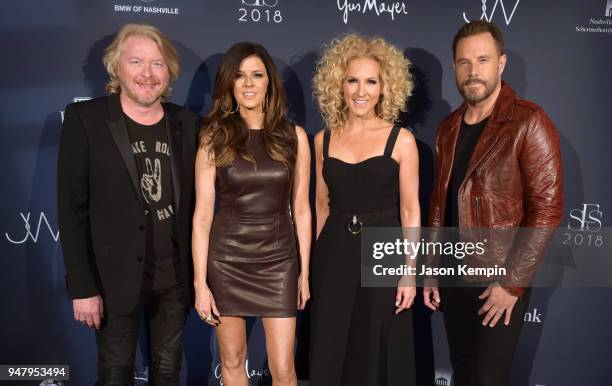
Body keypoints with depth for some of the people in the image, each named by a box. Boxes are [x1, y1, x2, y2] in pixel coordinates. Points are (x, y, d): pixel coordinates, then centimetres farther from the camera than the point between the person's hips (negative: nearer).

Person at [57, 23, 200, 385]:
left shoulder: (187, 123, 1)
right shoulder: (85, 119, -9)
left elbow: (194, 201, 6)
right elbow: (72, 209, -9)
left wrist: (198, 271, 6)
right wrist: (82, 286, -11)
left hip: (175, 276, 3)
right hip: (115, 278, -3)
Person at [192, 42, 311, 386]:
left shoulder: (294, 136, 0)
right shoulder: (214, 138, -3)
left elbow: (301, 209, 4)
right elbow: (202, 215, -4)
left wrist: (305, 271, 3)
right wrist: (200, 283, -7)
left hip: (278, 259, 0)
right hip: (226, 259, 0)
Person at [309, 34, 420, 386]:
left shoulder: (401, 140, -6)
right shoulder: (323, 140, 3)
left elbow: (410, 211, -5)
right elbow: (322, 206, 10)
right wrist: (310, 260, 12)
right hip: (334, 254, 3)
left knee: (378, 350, 11)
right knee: (329, 351, 13)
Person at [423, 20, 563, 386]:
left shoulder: (529, 122, -12)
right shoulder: (449, 127, 7)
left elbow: (547, 209, -15)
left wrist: (512, 283, -16)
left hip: (500, 280, -5)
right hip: (452, 275, 5)